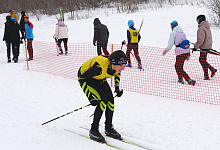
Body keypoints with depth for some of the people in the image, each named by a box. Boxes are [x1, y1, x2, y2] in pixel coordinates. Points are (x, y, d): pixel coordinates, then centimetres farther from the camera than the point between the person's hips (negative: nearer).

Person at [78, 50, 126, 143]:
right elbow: (82, 78, -32)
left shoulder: (118, 66, -22)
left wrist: (117, 88, -2)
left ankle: (109, 128, 15)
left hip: (99, 78, 7)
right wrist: (90, 97, -33)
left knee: (110, 100, -5)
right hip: (84, 77, -6)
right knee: (103, 100, -20)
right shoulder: (100, 67, -42)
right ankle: (93, 131, -8)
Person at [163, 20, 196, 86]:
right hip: (186, 52, 7)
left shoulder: (173, 33, -3)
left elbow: (170, 44, -6)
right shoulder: (183, 33, 17)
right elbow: (187, 43, 17)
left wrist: (166, 50, 10)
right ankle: (180, 79, 26)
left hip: (180, 52, -7)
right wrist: (188, 54, 21)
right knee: (177, 66, 23)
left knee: (179, 69, -1)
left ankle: (190, 81, -11)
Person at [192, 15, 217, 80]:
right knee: (201, 60, 18)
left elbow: (200, 40, -24)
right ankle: (212, 69, 15)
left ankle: (206, 76, 7)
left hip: (204, 48, -9)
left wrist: (195, 47, -15)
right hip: (208, 46, 9)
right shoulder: (207, 27, 11)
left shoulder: (201, 28, -19)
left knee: (203, 61, 1)